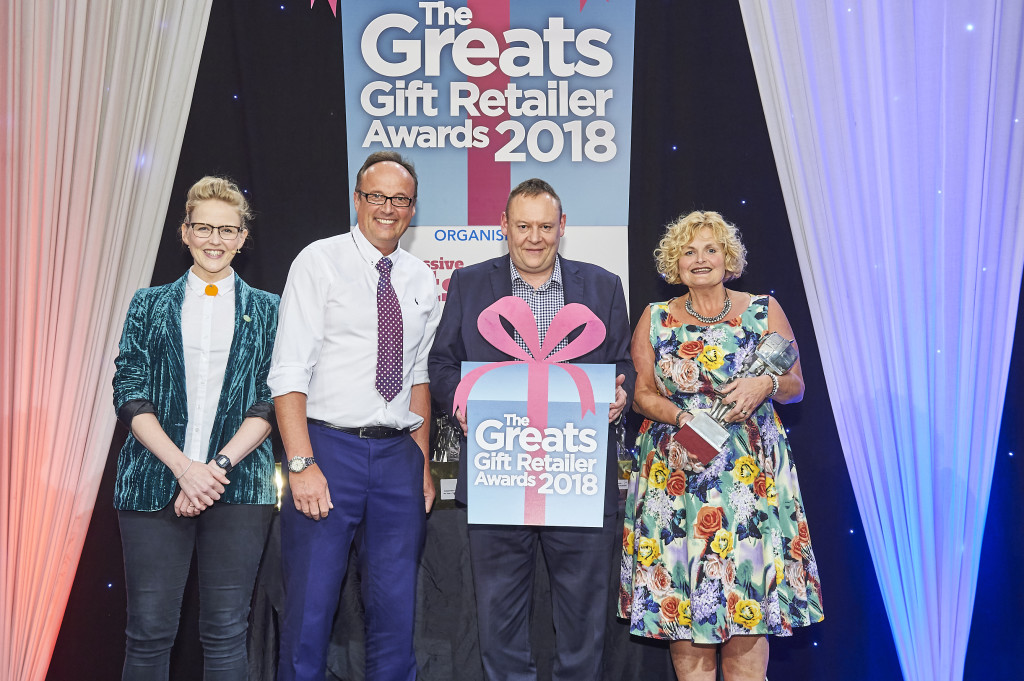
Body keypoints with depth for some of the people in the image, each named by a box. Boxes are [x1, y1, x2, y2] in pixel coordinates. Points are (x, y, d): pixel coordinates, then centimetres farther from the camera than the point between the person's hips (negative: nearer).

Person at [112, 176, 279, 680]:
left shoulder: (266, 311, 10)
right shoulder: (150, 305, 11)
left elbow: (270, 403, 3)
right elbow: (130, 396, 3)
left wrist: (219, 465, -12)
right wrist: (183, 466, -11)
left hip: (238, 484, 0)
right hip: (155, 481, 1)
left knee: (226, 633, 3)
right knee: (149, 631, 2)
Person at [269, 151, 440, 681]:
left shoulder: (420, 279, 12)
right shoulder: (319, 262, -2)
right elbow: (289, 372, -8)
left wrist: (422, 463, 8)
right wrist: (302, 465, -17)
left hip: (398, 455, 4)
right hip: (328, 446, -4)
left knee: (395, 608, 9)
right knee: (310, 606, 0)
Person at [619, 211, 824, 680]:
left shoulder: (764, 311, 6)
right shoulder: (656, 319, 7)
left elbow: (796, 386, 8)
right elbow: (643, 394, 8)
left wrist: (766, 385, -14)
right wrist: (682, 417, -11)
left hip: (751, 474, 0)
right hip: (675, 472, 1)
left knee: (749, 597, -4)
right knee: (680, 595, 0)